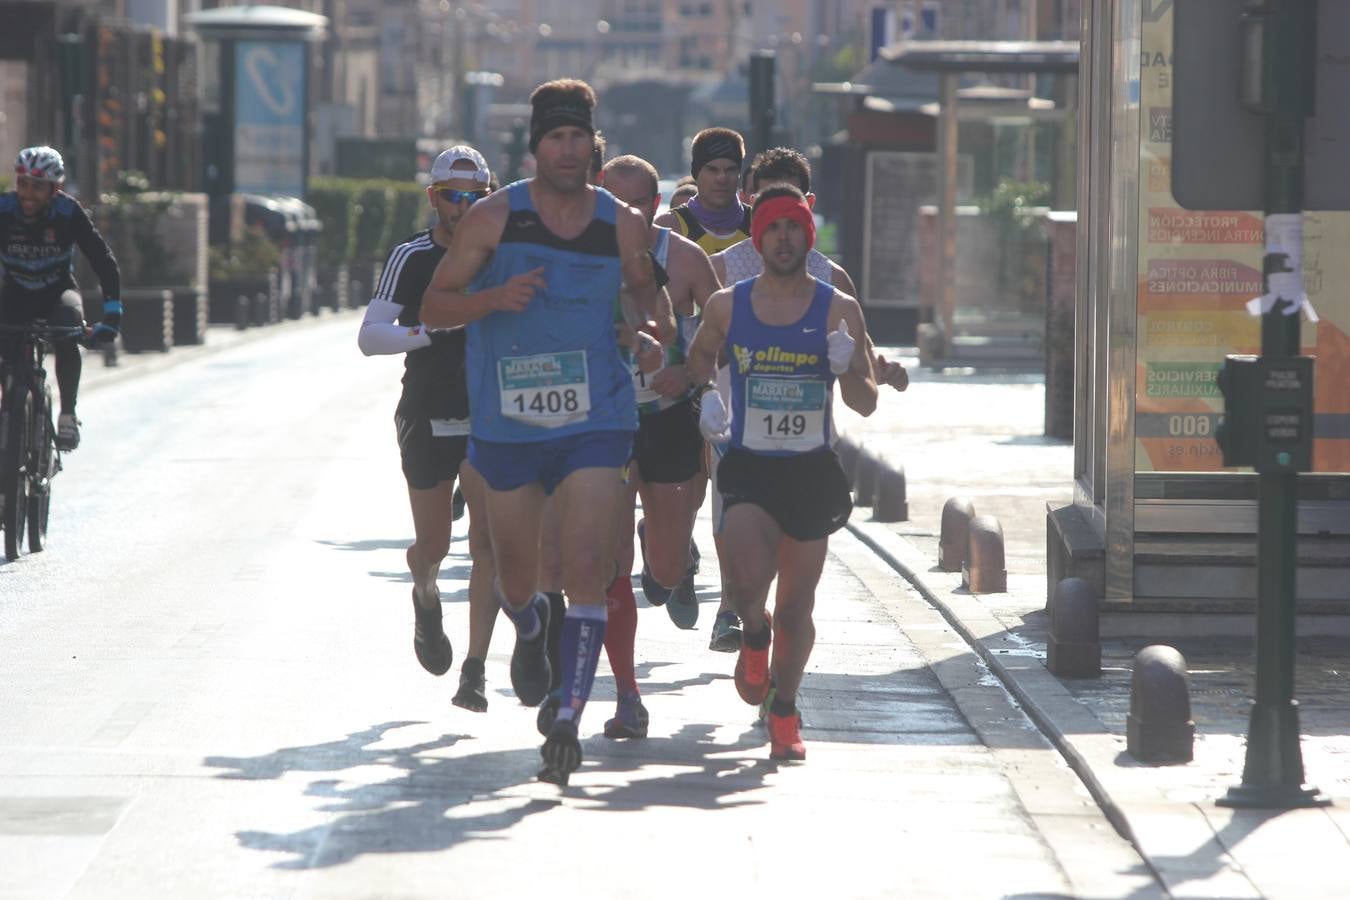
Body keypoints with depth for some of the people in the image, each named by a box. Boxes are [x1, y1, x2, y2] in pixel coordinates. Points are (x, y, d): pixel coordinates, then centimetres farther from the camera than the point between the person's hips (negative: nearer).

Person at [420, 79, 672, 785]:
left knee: (587, 567, -17)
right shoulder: (495, 218, -4)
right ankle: (530, 631, 51)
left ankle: (568, 720, -18)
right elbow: (433, 307, -1)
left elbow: (643, 288, 21)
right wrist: (496, 297, -20)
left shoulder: (622, 225, 2)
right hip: (506, 425, 0)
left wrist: (642, 323, -2)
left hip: (594, 419, 0)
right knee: (516, 578, 14)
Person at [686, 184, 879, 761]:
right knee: (749, 577, -25)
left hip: (812, 471, 1)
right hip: (748, 467, 0)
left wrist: (847, 370, -21)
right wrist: (706, 399, 1)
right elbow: (699, 361, 21)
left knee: (797, 607, 7)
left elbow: (867, 405, -1)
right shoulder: (727, 307, 0)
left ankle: (784, 711, 28)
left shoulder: (839, 311, -3)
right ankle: (754, 634, 9)